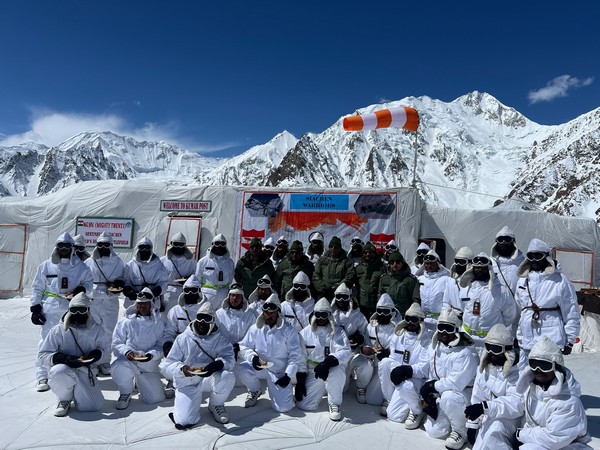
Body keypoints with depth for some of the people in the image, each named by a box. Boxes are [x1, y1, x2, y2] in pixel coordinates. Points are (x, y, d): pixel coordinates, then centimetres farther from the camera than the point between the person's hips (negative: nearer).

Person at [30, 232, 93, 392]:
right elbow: (37, 288, 5)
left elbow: (89, 282, 8)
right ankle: (42, 377, 10)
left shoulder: (81, 267, 3)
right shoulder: (46, 266, 2)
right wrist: (35, 307, 1)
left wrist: (82, 288, -14)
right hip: (50, 311, -1)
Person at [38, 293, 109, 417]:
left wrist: (97, 354, -12)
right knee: (58, 372, -40)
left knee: (93, 406, -17)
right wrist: (64, 358, -21)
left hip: (86, 373, 2)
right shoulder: (58, 330, -3)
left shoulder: (97, 330, 4)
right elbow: (43, 355, -3)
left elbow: (107, 350, 13)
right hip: (65, 370, -2)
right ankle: (65, 399, -4)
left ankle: (76, 391, 21)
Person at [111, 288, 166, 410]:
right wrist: (126, 351, -19)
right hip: (128, 361, -1)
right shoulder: (126, 321, 4)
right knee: (117, 368, -37)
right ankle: (125, 393, -3)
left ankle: (140, 381, 30)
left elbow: (161, 345, -2)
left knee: (156, 398, -7)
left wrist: (152, 354, -22)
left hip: (149, 364, 1)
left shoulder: (158, 323, 4)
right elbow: (116, 343, 1)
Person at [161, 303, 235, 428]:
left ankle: (216, 405, 1)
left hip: (209, 379, 1)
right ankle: (184, 405, 19)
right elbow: (167, 365, -5)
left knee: (228, 377, -32)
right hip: (187, 383, 0)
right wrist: (181, 369, -27)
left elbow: (228, 359, -15)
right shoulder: (183, 338, -3)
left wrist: (217, 364, -39)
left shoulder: (221, 339, -2)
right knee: (184, 422, -20)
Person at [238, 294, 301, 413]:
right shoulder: (255, 328, -2)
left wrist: (288, 375, -15)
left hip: (280, 372, -2)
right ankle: (255, 391, 4)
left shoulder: (288, 330, -8)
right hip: (259, 368, 2)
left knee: (282, 407, -15)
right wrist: (252, 357, -19)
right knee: (243, 369, -30)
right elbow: (244, 346, 2)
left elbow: (294, 355, -8)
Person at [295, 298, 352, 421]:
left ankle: (335, 404, -12)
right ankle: (321, 390, 20)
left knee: (337, 369, -38)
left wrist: (327, 362, -35)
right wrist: (300, 382, 0)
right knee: (304, 405, -13)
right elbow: (301, 359, 3)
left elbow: (345, 352, -19)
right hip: (313, 374, 2)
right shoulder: (305, 333, 1)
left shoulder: (337, 332, -4)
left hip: (333, 369, -2)